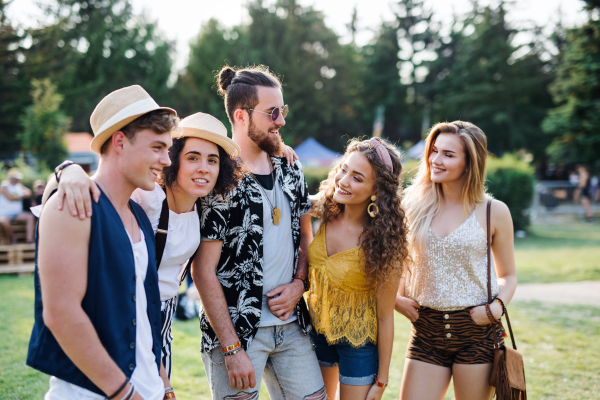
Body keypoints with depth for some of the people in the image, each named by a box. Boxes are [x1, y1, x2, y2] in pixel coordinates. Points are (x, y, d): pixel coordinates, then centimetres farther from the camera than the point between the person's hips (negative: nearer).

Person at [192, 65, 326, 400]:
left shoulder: (291, 171, 8)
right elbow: (204, 271, -14)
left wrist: (298, 283, 0)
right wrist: (232, 348, -15)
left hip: (292, 324, 6)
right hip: (236, 330, -6)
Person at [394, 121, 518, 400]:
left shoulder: (494, 212, -2)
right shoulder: (414, 206, 4)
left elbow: (507, 275, 8)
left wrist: (498, 306, -10)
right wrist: (396, 299, -1)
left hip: (476, 330, -1)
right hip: (426, 330, 2)